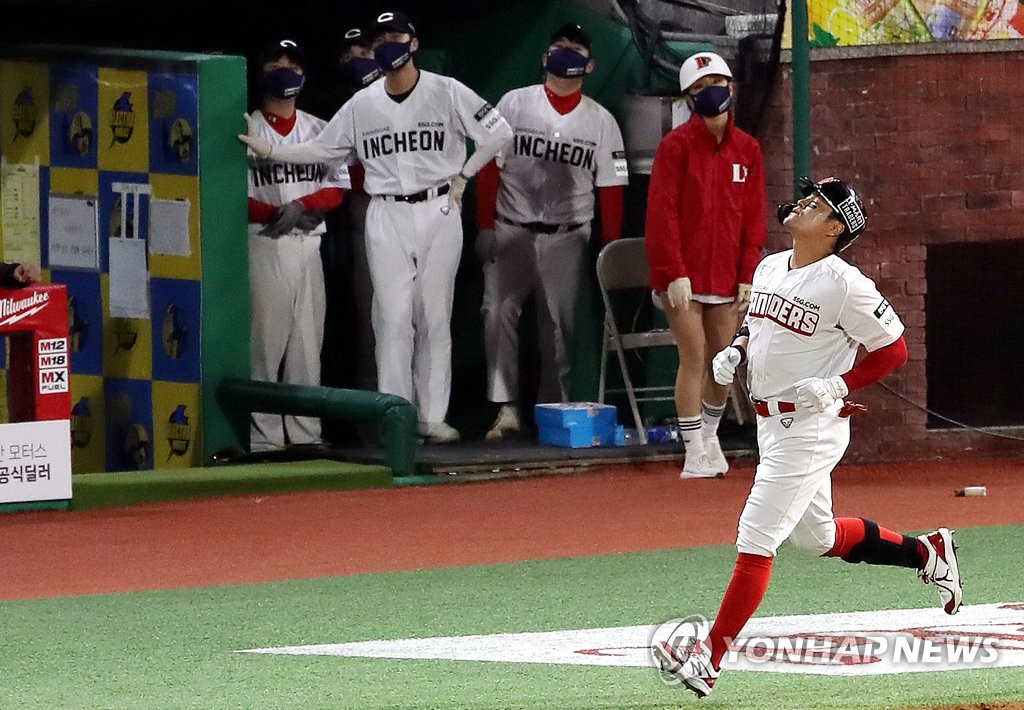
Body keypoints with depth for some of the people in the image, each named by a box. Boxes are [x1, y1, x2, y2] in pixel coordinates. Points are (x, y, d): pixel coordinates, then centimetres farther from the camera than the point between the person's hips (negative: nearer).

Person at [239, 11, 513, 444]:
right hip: (386, 216, 2)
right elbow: (322, 149, 13)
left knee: (434, 316, 1)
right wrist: (268, 151, 4)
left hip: (438, 211, -2)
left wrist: (462, 176, 0)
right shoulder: (362, 104, 7)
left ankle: (432, 417, 4)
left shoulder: (447, 93, -2)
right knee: (393, 317, -4)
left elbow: (499, 133, 0)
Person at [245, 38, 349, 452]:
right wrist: (276, 214, -19)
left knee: (308, 339, 4)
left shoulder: (321, 131, 16)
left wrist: (301, 206, -10)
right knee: (265, 336, -8)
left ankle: (305, 431, 8)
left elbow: (339, 187, 9)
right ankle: (263, 433, -8)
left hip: (308, 245, 4)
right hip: (264, 244, -4)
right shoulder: (246, 130, 2)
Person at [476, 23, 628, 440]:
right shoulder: (514, 104, 3)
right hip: (511, 232, -1)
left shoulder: (600, 121, 7)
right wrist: (485, 227, -5)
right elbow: (490, 167, 2)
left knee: (559, 326, 3)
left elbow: (611, 187, 6)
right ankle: (506, 409, -13)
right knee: (499, 313, -14)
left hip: (567, 238, 1)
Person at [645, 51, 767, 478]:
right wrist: (674, 273, -15)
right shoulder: (676, 145, -5)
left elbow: (755, 217, 9)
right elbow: (662, 213, -9)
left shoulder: (747, 149, 7)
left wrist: (747, 276, 2)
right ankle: (695, 451, -1)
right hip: (683, 276, -4)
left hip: (727, 277, 4)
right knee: (694, 357, -7)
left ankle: (710, 435, 28)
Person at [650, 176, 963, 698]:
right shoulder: (768, 268, 7)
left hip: (811, 429, -9)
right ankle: (927, 552, 37)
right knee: (816, 536, 21)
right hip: (771, 423, 9)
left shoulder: (844, 285, -16)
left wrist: (837, 386, -20)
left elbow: (893, 350, -11)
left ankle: (710, 657, -9)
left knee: (755, 540, -11)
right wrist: (735, 351, 4)